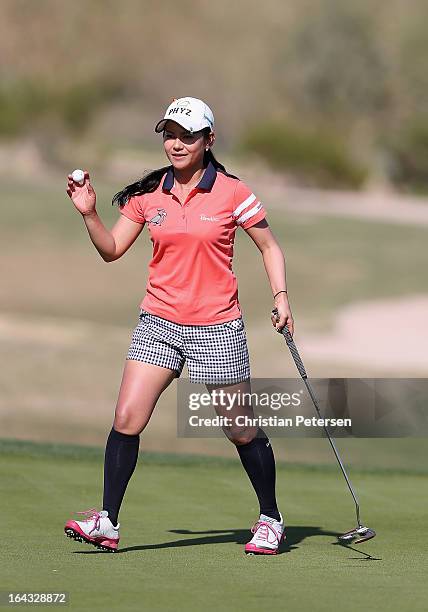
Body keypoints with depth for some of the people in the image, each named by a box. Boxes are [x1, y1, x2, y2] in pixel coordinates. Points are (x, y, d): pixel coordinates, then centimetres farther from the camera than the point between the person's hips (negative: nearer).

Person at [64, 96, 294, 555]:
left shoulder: (232, 193, -4)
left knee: (241, 430, 4)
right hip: (158, 322, 3)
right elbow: (112, 250, 7)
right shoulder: (148, 194, 4)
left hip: (217, 326, -3)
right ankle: (107, 523, -6)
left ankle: (270, 520, 22)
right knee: (127, 418, -11)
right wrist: (89, 214, -8)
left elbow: (269, 247, 5)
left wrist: (280, 295, -7)